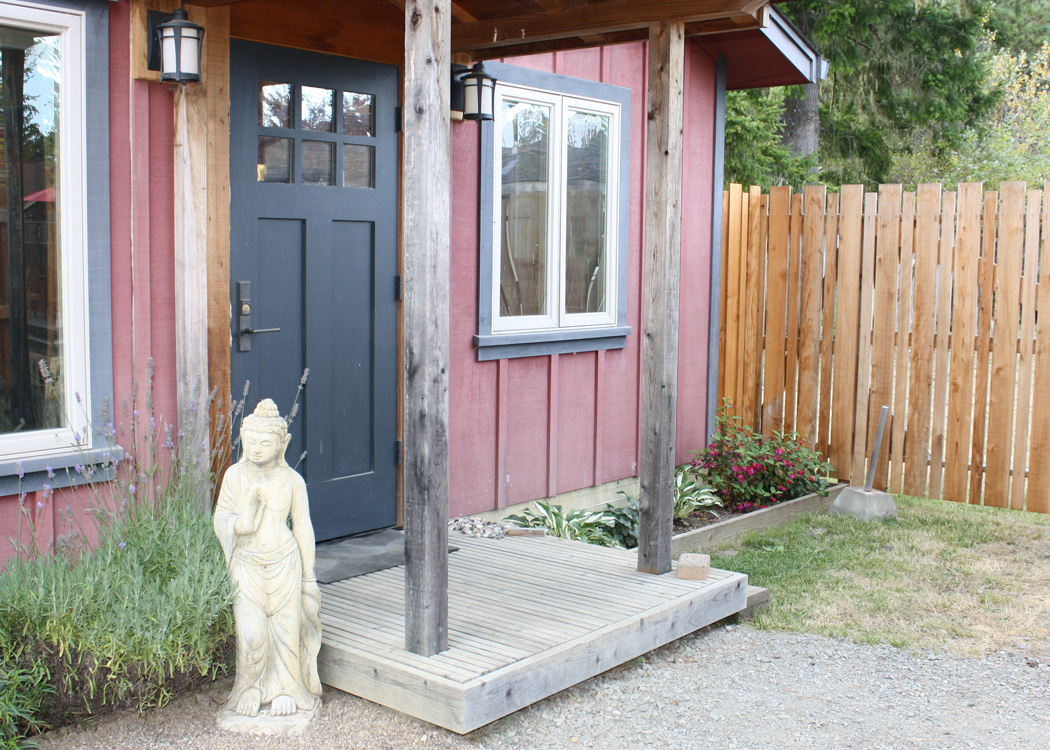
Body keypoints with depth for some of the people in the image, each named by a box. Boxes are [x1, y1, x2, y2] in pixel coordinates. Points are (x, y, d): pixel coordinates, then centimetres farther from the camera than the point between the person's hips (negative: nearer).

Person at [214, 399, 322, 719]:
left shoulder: (292, 480, -2)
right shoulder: (234, 476, -2)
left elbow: (303, 527, 4)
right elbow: (222, 522, -1)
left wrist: (309, 577, 5)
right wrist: (248, 506, -21)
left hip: (284, 561, 0)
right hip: (247, 563, 0)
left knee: (285, 627, 4)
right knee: (251, 634, -5)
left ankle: (285, 690, 22)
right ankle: (251, 689, 18)